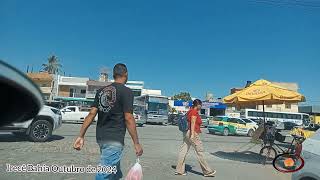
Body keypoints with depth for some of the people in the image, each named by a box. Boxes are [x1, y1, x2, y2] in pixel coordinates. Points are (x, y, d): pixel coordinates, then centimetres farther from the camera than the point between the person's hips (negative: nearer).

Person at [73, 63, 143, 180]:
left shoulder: (101, 91, 9)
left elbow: (91, 114, 4)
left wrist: (81, 136, 6)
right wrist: (136, 143, -11)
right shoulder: (126, 92, -10)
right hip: (114, 139, -7)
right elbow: (128, 118, -15)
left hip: (101, 137, 7)